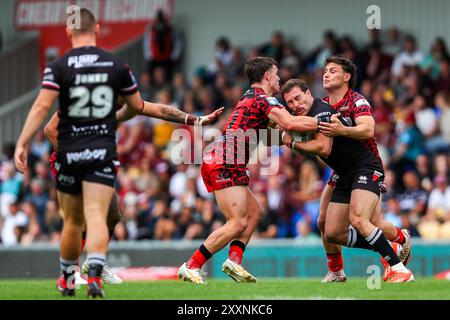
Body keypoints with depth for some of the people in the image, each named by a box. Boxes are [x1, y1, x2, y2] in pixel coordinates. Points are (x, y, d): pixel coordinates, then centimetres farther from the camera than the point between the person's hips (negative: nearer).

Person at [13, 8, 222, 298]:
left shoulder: (58, 67, -2)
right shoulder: (116, 65, 3)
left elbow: (42, 106, -13)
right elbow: (136, 107, 13)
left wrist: (22, 144, -13)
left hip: (68, 152, 0)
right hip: (103, 152, 0)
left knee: (72, 221, 15)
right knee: (97, 217, -9)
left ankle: (68, 280, 25)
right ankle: (94, 276, -30)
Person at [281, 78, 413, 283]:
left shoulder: (321, 111, -18)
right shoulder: (305, 117, 11)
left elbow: (323, 148, -27)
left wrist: (293, 143, -17)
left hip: (367, 168, -10)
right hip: (345, 177, 10)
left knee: (358, 220, -31)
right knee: (332, 234, 3)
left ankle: (398, 268, -24)